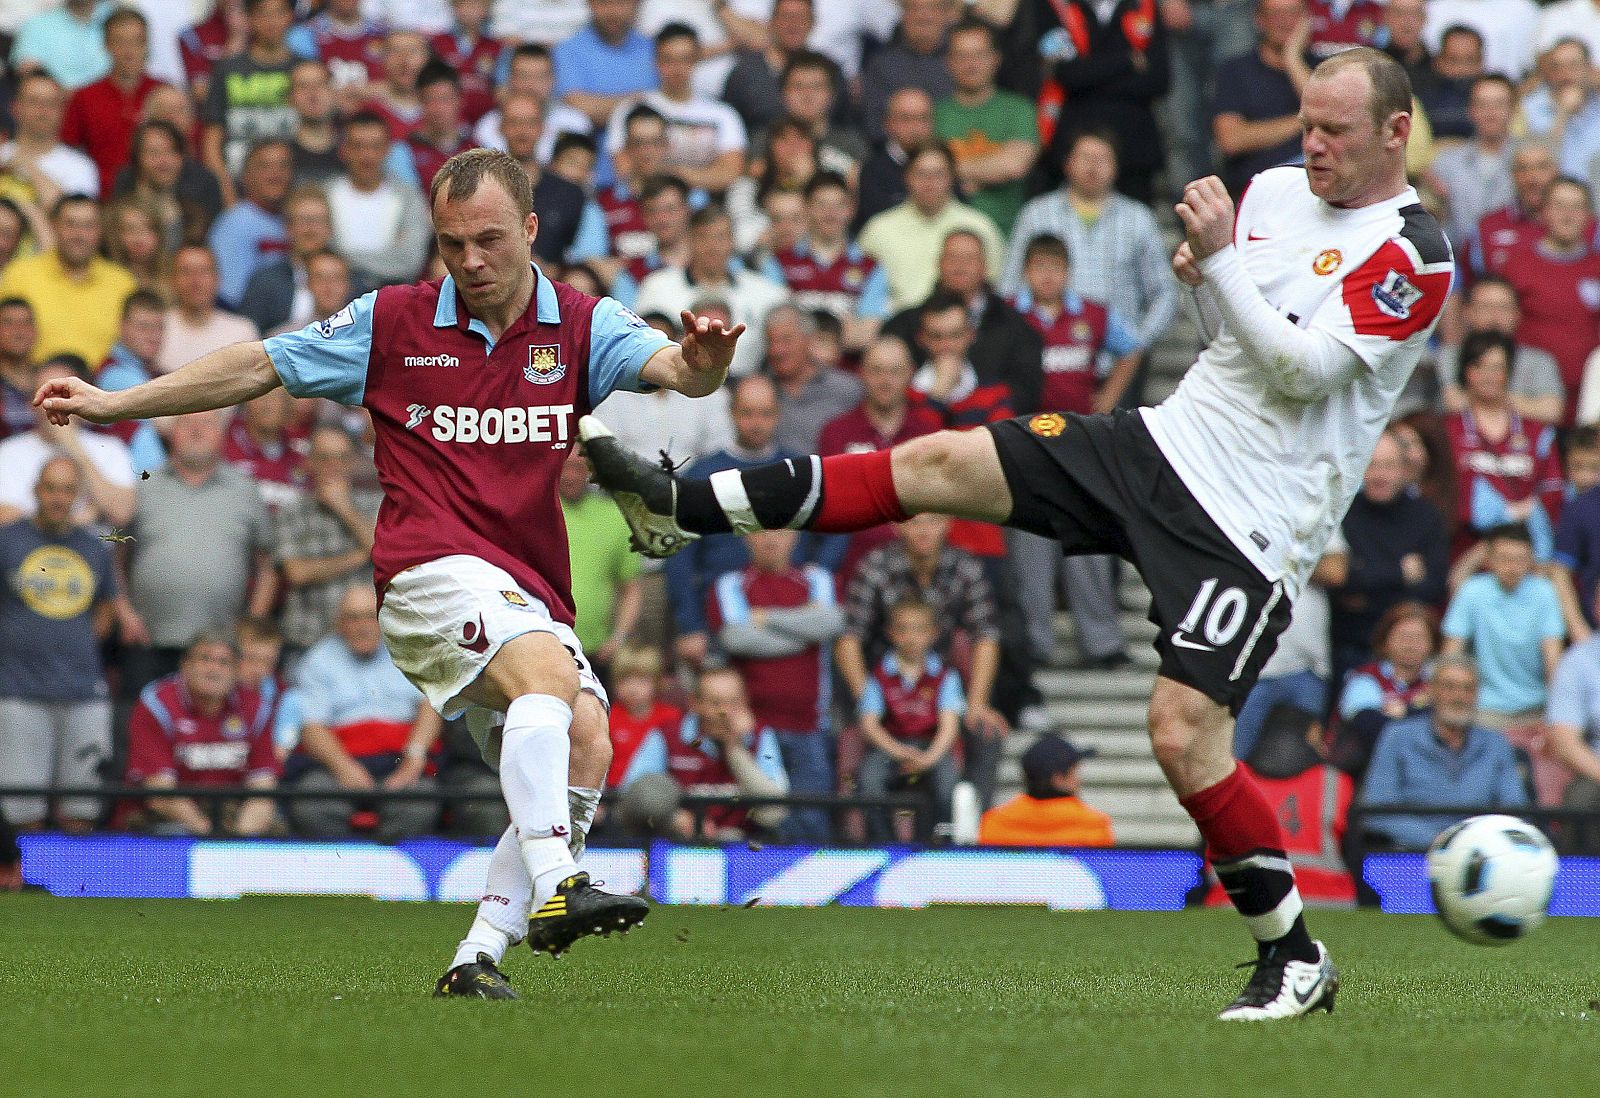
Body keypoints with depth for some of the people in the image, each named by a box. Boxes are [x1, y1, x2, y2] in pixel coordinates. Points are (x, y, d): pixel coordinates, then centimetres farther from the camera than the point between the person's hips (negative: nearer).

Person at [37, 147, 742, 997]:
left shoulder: (582, 327, 8)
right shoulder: (392, 322, 7)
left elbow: (671, 367, -9)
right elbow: (258, 367, 13)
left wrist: (701, 364, -35)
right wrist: (111, 402, 11)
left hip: (532, 596, 4)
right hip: (433, 569, -4)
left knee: (585, 751, -15)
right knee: (549, 675, -31)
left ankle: (479, 958, -11)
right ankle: (554, 888, -47)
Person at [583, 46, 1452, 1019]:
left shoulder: (1414, 255, -14)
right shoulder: (1278, 190, 9)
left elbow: (1304, 371, -22)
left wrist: (1220, 260, -25)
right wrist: (1202, 277, 2)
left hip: (1252, 526, -7)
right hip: (1168, 440, 7)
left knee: (1184, 736, -17)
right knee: (938, 463, -1)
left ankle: (1297, 959, -1)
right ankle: (683, 509, 2)